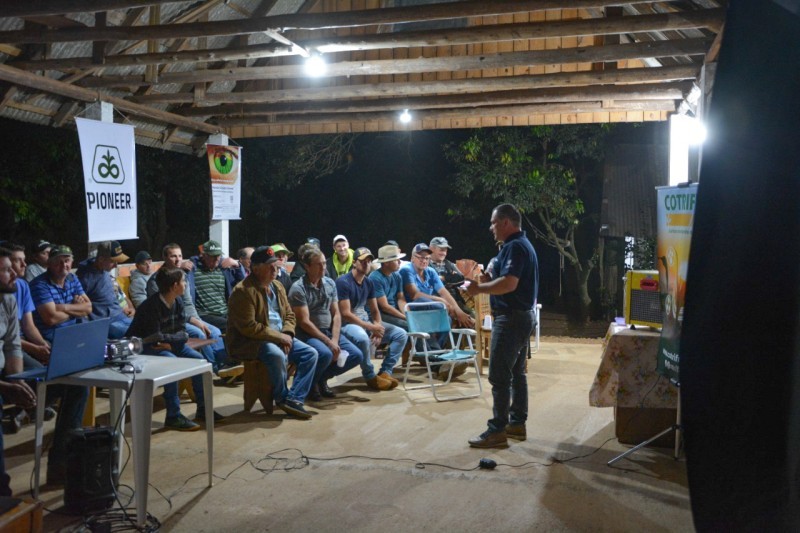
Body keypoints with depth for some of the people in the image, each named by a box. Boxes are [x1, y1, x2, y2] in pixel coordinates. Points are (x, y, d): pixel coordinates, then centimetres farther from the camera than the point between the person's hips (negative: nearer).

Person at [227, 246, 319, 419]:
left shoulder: (277, 287, 11)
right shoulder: (243, 291, -16)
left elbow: (289, 315, 15)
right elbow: (248, 327, -22)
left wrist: (287, 334, -7)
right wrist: (278, 336, -20)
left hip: (279, 338, 8)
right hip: (250, 342, -8)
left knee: (310, 353, -8)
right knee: (278, 356, -36)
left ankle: (294, 399, -13)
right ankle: (282, 398, -11)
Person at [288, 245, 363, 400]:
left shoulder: (330, 283, 8)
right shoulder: (298, 288, -12)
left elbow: (336, 315, 7)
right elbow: (304, 322, -16)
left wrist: (335, 340, -9)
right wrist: (328, 342, -19)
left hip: (329, 331, 7)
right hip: (307, 334, -6)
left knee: (356, 355, -8)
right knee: (325, 354, -34)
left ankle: (322, 378, 13)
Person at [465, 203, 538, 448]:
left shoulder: (515, 247, -17)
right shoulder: (523, 244, 17)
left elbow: (509, 283, -29)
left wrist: (479, 288, -17)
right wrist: (489, 281, 9)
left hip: (510, 318, -11)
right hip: (521, 316, 11)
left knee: (499, 376, -9)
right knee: (517, 372, 15)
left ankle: (497, 431, -6)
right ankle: (517, 424, 22)